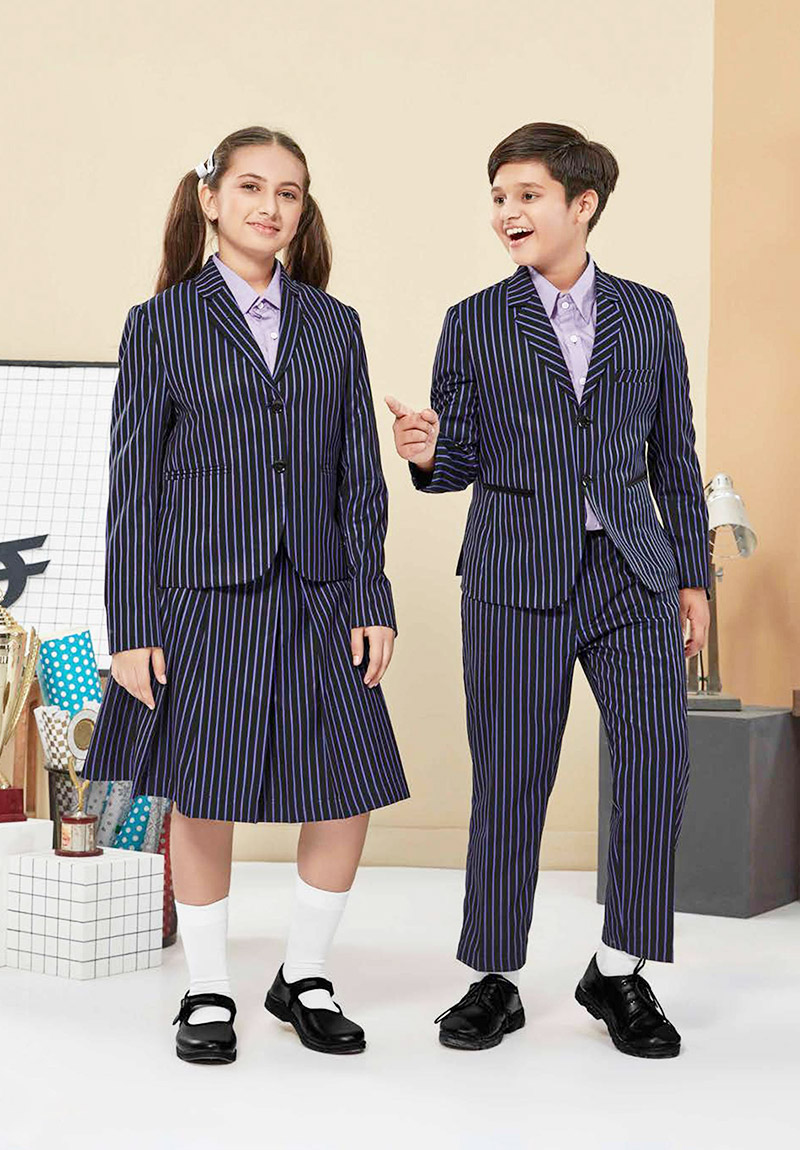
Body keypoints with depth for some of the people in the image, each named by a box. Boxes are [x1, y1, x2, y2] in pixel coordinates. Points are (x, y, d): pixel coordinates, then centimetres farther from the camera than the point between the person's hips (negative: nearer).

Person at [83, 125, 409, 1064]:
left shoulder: (334, 325, 10)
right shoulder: (161, 324, 2)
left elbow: (360, 474, 9)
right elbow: (134, 482, 0)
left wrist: (370, 600, 1)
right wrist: (130, 627, -5)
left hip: (318, 599, 3)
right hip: (204, 597, -2)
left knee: (348, 799, 2)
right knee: (202, 802, 5)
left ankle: (304, 978, 24)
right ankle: (208, 992, 25)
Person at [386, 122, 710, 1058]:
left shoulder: (648, 314, 10)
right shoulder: (473, 324, 5)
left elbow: (675, 454, 12)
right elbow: (461, 463, 4)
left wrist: (692, 574, 9)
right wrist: (426, 452, -19)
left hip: (632, 570, 2)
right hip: (518, 577, -2)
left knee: (657, 760, -4)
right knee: (510, 780, 1)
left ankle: (619, 972, 13)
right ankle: (495, 979, 16)